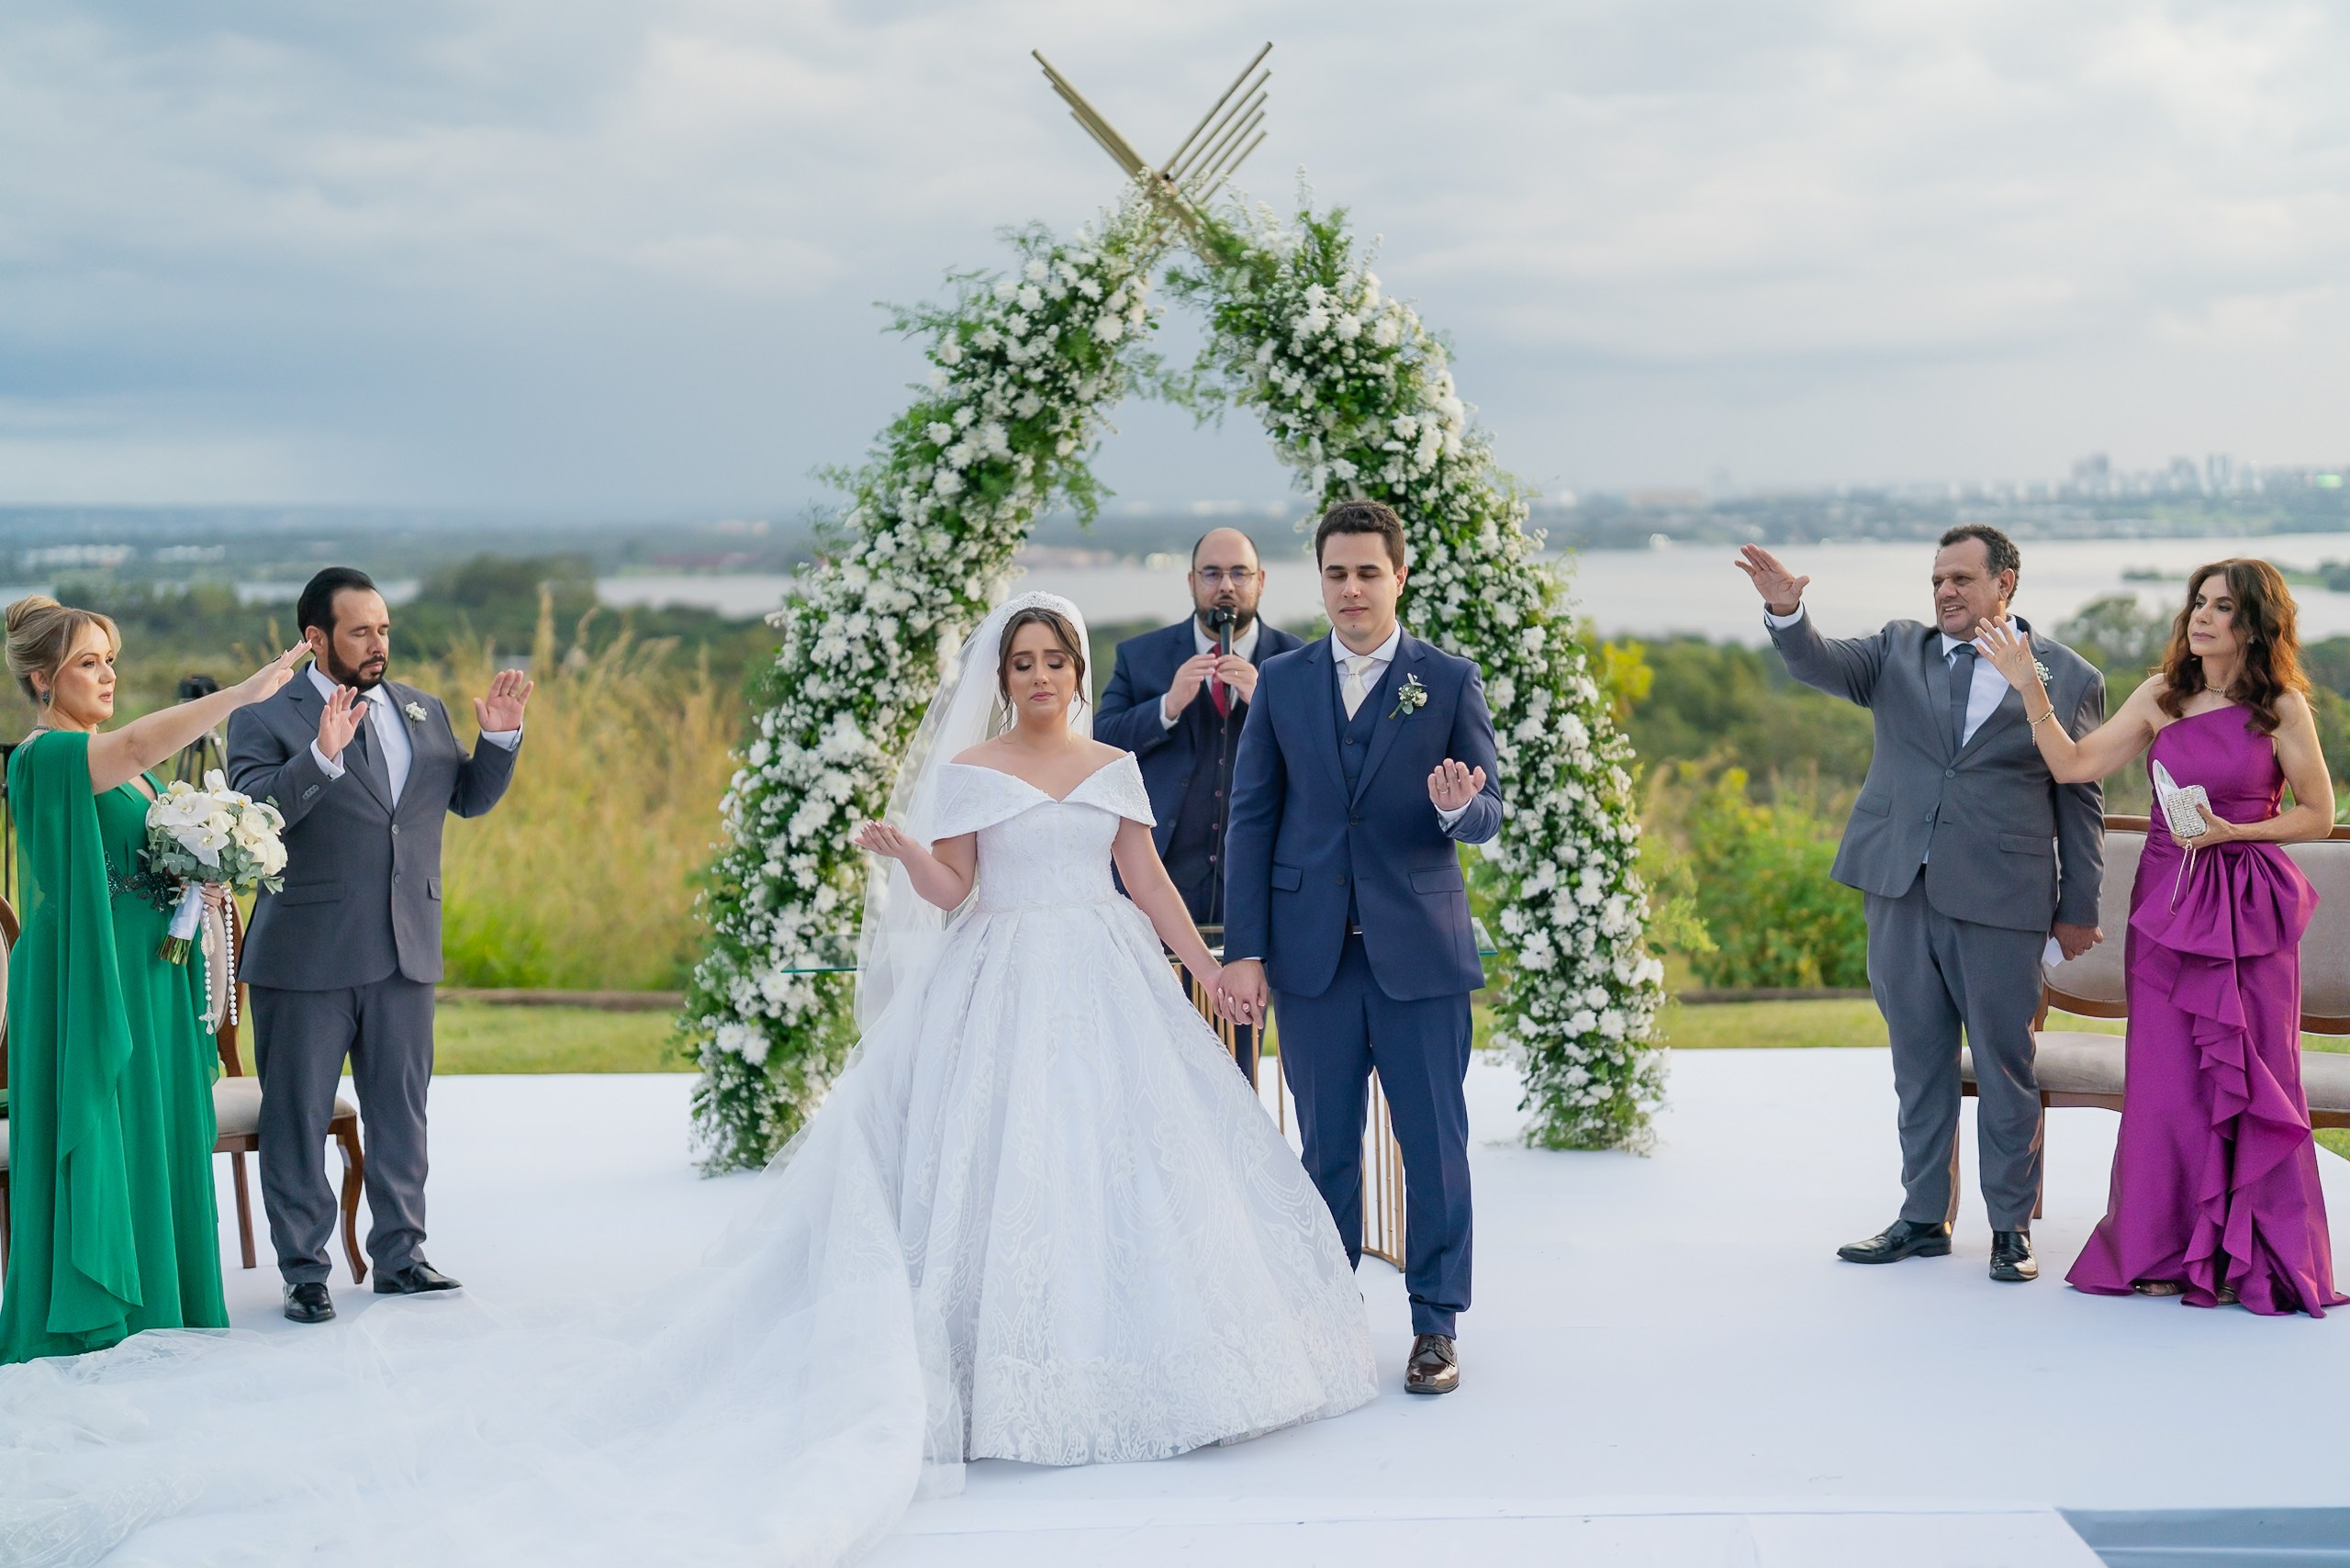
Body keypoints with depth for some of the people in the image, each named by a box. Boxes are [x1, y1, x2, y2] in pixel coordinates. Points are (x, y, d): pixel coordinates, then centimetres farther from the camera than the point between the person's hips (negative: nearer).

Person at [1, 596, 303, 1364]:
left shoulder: (119, 758, 13)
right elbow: (141, 742, -34)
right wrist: (245, 692, -39)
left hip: (147, 975, 8)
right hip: (84, 978, -8)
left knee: (154, 1138, 11)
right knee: (91, 1137, -2)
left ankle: (152, 1301, 20)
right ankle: (82, 1320, 8)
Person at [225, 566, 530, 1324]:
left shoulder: (422, 709, 11)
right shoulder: (265, 717, -6)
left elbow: (470, 798, 16)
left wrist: (501, 739, -2)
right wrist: (321, 756, -33)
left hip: (405, 951, 5)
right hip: (307, 956, -5)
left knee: (401, 1111, 13)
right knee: (299, 1117, 3)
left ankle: (400, 1255, 25)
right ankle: (303, 1271, 13)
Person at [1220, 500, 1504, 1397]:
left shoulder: (1450, 682, 4)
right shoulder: (1281, 684, 8)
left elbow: (1488, 817, 4)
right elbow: (1251, 819, 6)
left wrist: (1457, 809, -21)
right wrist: (1243, 950, 0)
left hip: (1419, 950, -1)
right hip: (1311, 952, 1)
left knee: (1435, 1145, 2)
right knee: (1326, 1148, 9)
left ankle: (1436, 1324, 14)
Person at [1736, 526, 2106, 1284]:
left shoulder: (2068, 678, 2)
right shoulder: (1899, 650, 10)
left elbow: (2080, 801, 4)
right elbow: (1822, 664, -6)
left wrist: (2079, 910, 3)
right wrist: (1786, 615, -28)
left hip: (2001, 900, -3)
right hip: (1899, 888, 3)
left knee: (2004, 1066, 4)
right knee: (1919, 1064, 11)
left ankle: (2011, 1227, 16)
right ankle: (1924, 1217, 22)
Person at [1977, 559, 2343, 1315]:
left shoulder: (2283, 706, -4)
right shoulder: (2159, 695, 4)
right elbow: (2074, 765, 0)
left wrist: (2232, 830, -13)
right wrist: (2030, 691, -9)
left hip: (2251, 908, -2)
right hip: (2168, 899, 2)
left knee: (2251, 1079, 1)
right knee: (2168, 1077, 4)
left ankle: (2251, 1257, 11)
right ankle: (2169, 1248, 14)